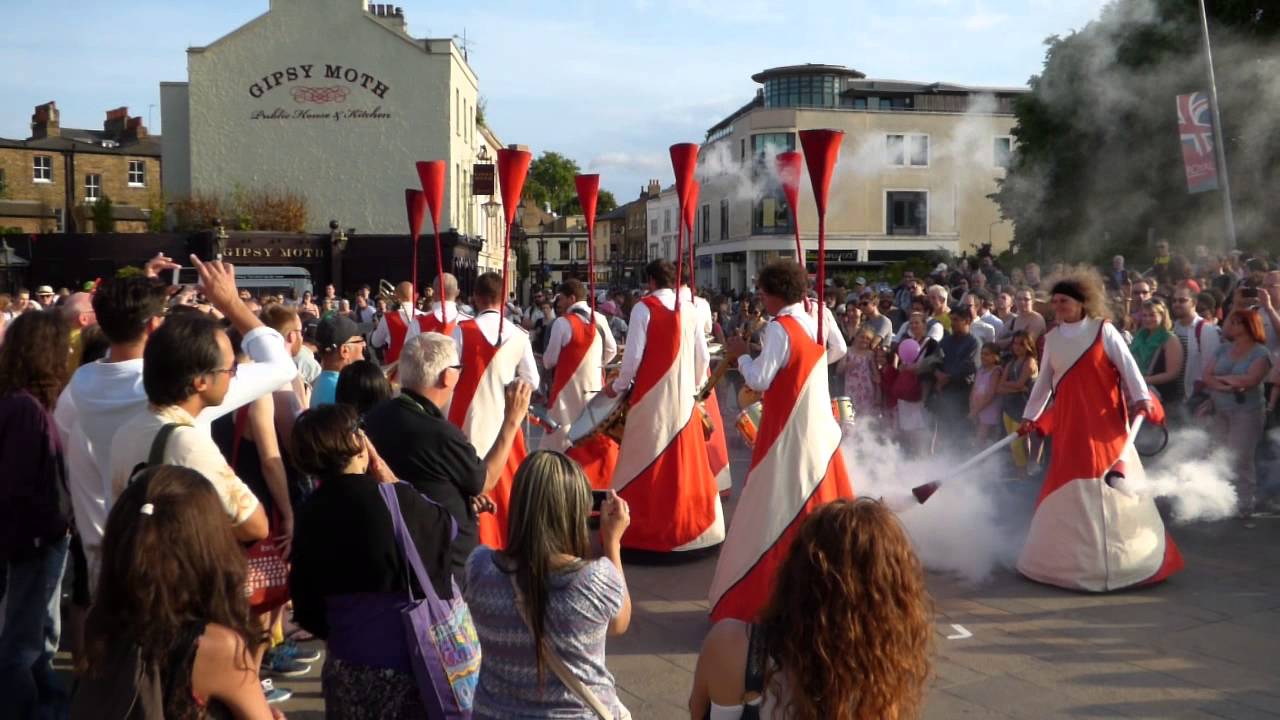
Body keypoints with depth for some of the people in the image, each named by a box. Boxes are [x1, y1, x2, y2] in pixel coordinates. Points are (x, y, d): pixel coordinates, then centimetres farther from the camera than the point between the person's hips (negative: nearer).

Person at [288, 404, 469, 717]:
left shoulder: (309, 515, -3)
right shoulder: (395, 499, -20)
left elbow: (307, 604, 6)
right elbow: (445, 526, 1)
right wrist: (386, 476, 0)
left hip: (348, 665, 5)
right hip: (413, 659, -5)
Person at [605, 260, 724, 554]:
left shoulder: (643, 308, -8)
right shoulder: (689, 310, 3)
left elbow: (634, 355, -11)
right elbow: (703, 357, 5)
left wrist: (618, 386, 4)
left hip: (651, 398, -4)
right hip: (683, 398, 4)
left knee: (646, 465, 4)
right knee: (684, 462, 12)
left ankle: (643, 527, 10)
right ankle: (686, 524, 21)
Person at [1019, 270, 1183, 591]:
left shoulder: (1104, 330, -4)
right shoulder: (1052, 338, 8)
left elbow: (1128, 366, -8)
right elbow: (1044, 381, 16)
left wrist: (1141, 399, -21)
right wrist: (1030, 416, 17)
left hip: (1105, 421, -4)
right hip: (1069, 424, 4)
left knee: (1113, 488, -1)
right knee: (1069, 489, 5)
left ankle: (1127, 556, 10)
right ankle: (1070, 557, 16)